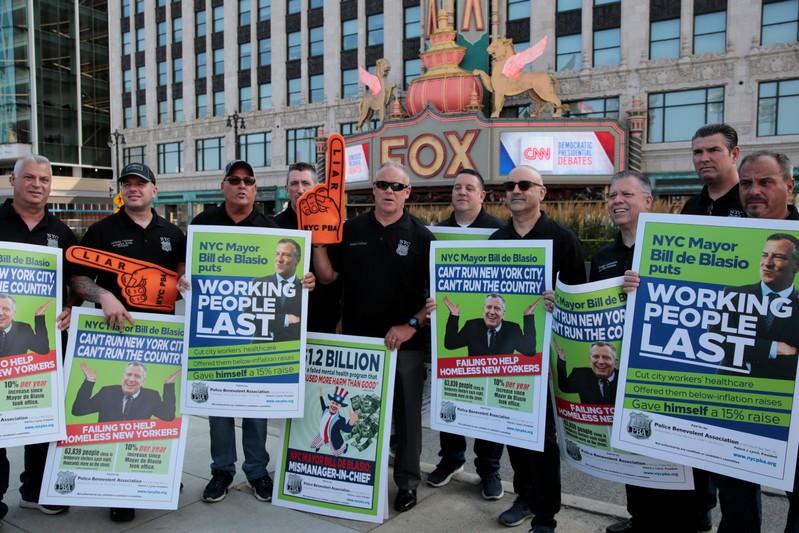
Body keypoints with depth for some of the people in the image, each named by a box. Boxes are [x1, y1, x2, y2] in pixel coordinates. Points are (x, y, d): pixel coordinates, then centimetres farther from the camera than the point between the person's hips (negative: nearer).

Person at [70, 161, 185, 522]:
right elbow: (78, 279, -3)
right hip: (116, 331, -3)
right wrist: (103, 296, -21)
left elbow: (185, 276, 16)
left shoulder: (172, 233, 9)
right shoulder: (102, 230, 0)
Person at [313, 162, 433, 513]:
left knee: (406, 414, 8)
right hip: (355, 339, 3)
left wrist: (413, 324, -14)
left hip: (404, 343, -2)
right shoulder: (351, 230, 6)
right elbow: (327, 276, 7)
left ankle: (407, 480, 25)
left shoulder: (421, 236, -3)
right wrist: (318, 241, -6)